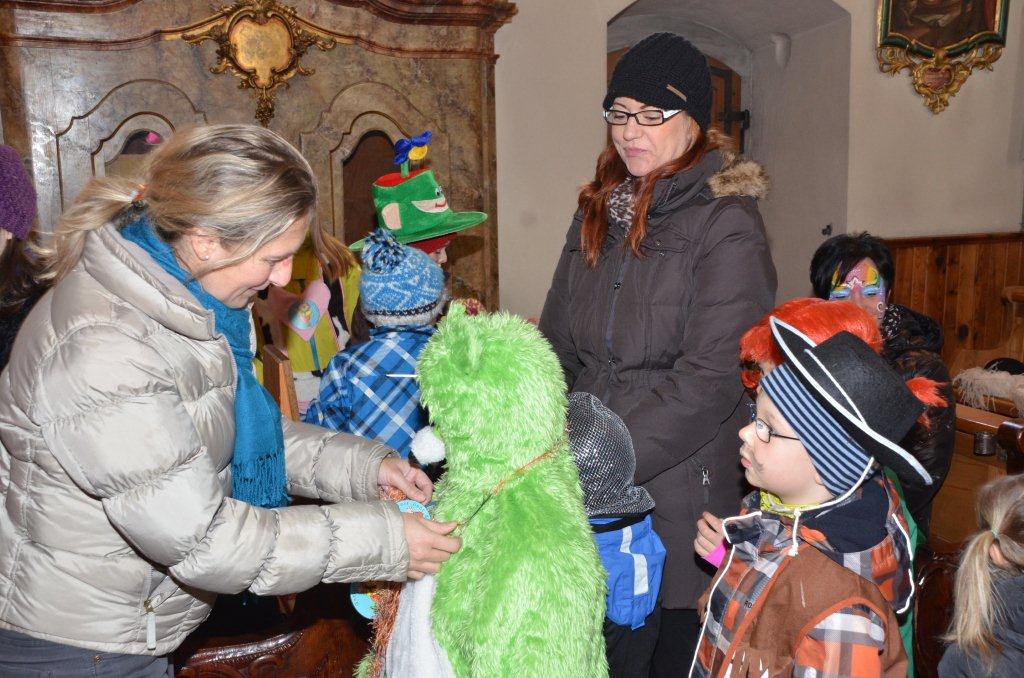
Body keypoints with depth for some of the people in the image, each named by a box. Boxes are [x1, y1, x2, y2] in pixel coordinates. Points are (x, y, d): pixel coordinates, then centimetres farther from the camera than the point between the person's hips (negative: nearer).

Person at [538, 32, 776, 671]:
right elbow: (557, 348, 9)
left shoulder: (726, 224, -10)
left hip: (681, 484, -5)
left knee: (678, 652, 9)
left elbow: (709, 379, -17)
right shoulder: (597, 213, 9)